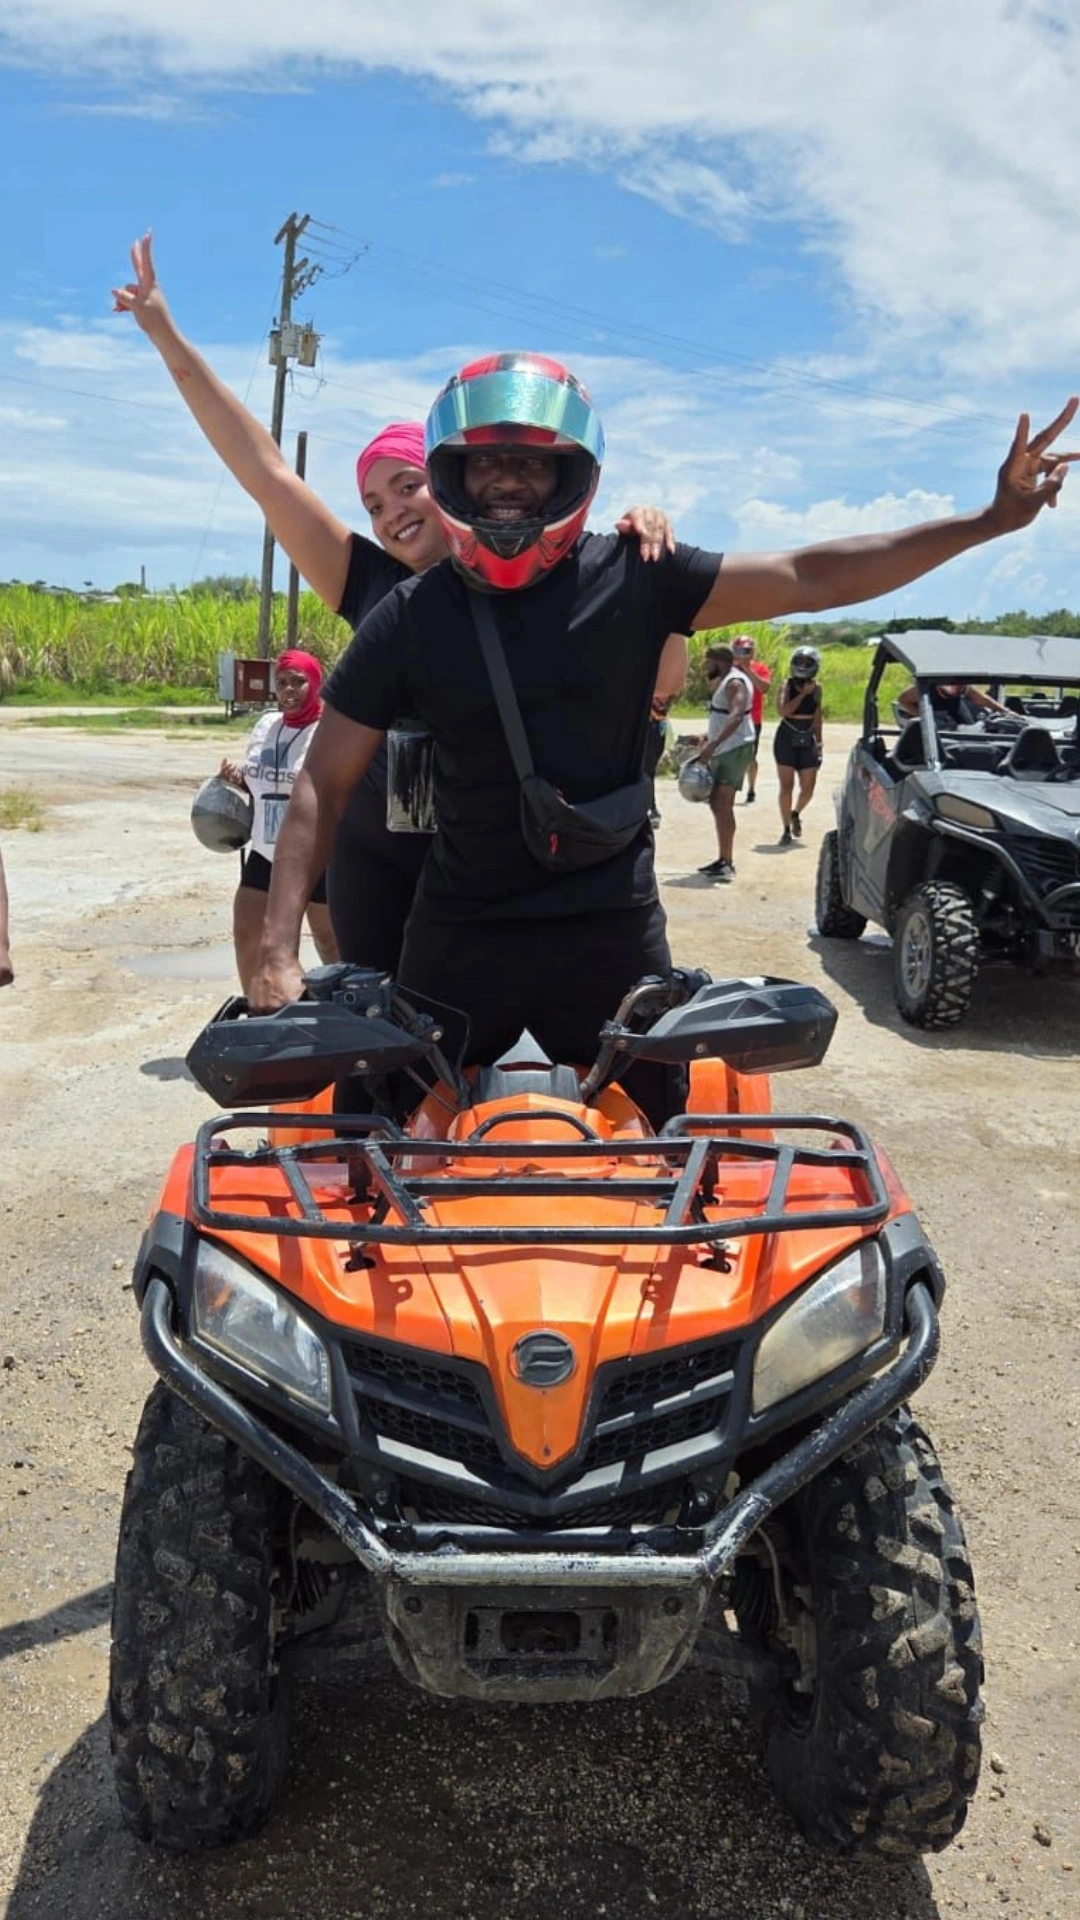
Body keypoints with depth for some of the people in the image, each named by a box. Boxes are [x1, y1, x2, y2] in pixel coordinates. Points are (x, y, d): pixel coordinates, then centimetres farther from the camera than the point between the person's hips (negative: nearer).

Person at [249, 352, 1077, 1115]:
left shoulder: (634, 577, -5)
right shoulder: (409, 618, -3)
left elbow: (810, 579, -4)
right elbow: (325, 783, -3)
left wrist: (993, 518, -10)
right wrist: (279, 948, -11)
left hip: (611, 933, 0)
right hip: (457, 938, 1)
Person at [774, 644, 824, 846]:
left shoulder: (816, 687, 5)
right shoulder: (786, 685, -6)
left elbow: (817, 717, 13)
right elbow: (783, 710, -21)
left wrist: (819, 742, 13)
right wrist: (803, 694, -19)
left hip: (807, 740, 3)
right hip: (786, 739, -3)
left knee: (808, 788, 3)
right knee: (787, 786, -3)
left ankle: (796, 814, 33)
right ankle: (786, 830, 5)